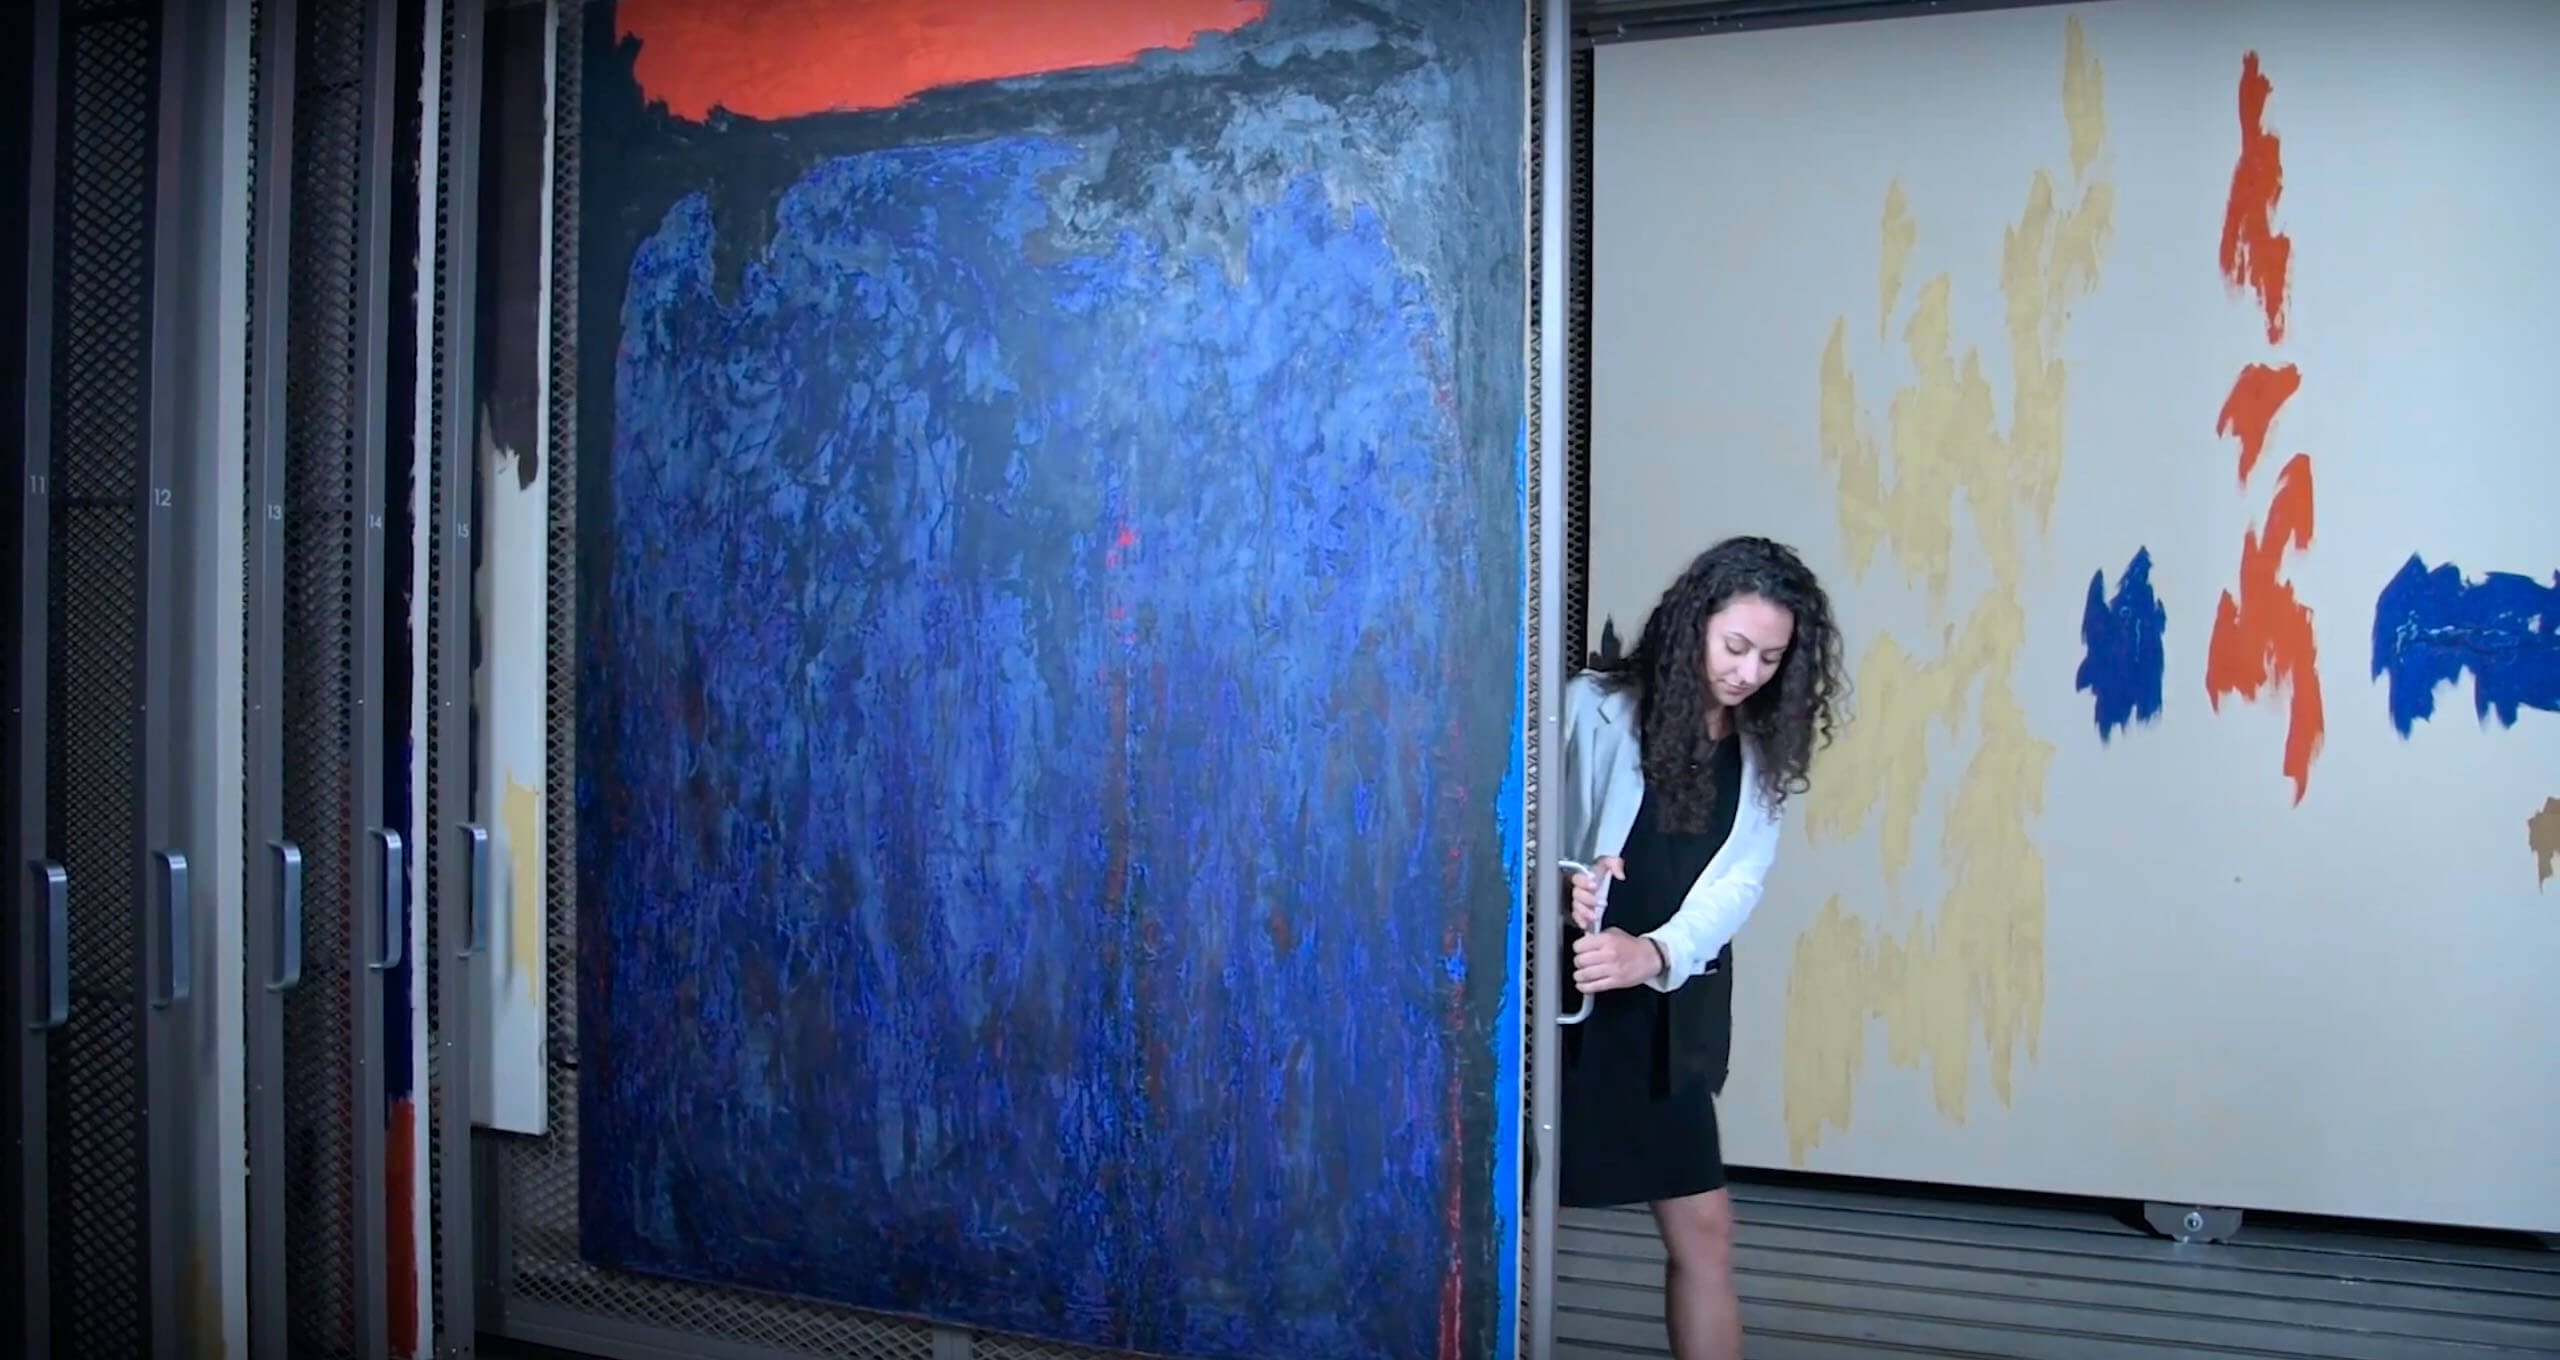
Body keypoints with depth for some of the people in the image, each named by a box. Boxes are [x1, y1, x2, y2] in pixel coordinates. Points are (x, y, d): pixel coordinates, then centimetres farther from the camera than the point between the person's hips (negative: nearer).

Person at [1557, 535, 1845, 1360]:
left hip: (1668, 1019, 5)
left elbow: (1738, 881, -7)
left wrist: (1656, 953, -26)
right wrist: (1557, 893, -36)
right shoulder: (1596, 709, -11)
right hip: (1565, 1008, -5)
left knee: (1703, 1228, 12)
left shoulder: (1761, 751, 5)